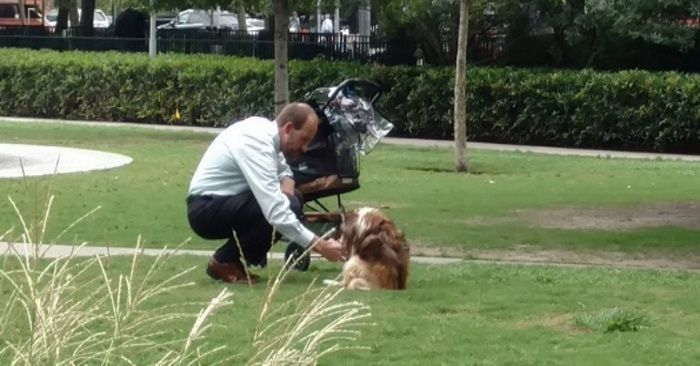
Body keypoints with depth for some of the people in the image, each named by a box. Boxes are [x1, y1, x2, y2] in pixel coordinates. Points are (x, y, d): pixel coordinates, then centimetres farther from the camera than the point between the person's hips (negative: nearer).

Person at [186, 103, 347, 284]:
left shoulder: (265, 129, 2)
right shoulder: (257, 144, -26)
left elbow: (283, 170, 22)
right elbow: (276, 212, -34)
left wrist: (286, 185, -3)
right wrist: (319, 246, -31)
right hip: (206, 210, -10)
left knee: (293, 199, 4)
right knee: (284, 208, -24)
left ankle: (232, 258, 6)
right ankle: (223, 262, -8)